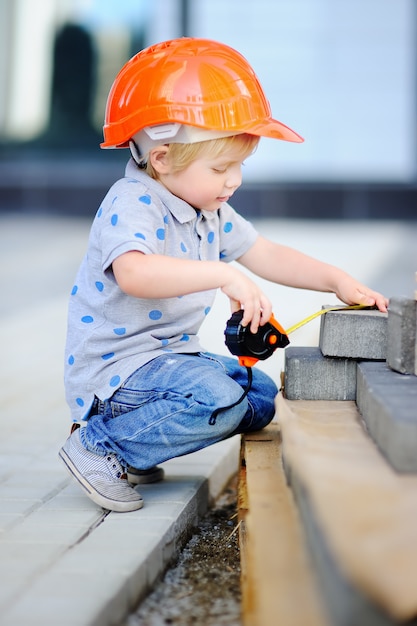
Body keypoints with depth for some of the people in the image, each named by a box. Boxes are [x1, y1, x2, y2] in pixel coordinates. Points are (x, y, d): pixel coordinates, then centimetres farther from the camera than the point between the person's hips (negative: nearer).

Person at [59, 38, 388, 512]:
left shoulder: (209, 210, 8)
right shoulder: (131, 206, -22)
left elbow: (267, 256, 15)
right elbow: (134, 273, -43)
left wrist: (337, 280, 3)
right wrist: (225, 276, -47)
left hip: (170, 356, 10)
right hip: (115, 368, -10)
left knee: (260, 396, 12)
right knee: (217, 399, -30)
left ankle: (134, 452, 10)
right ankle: (99, 444, -12)